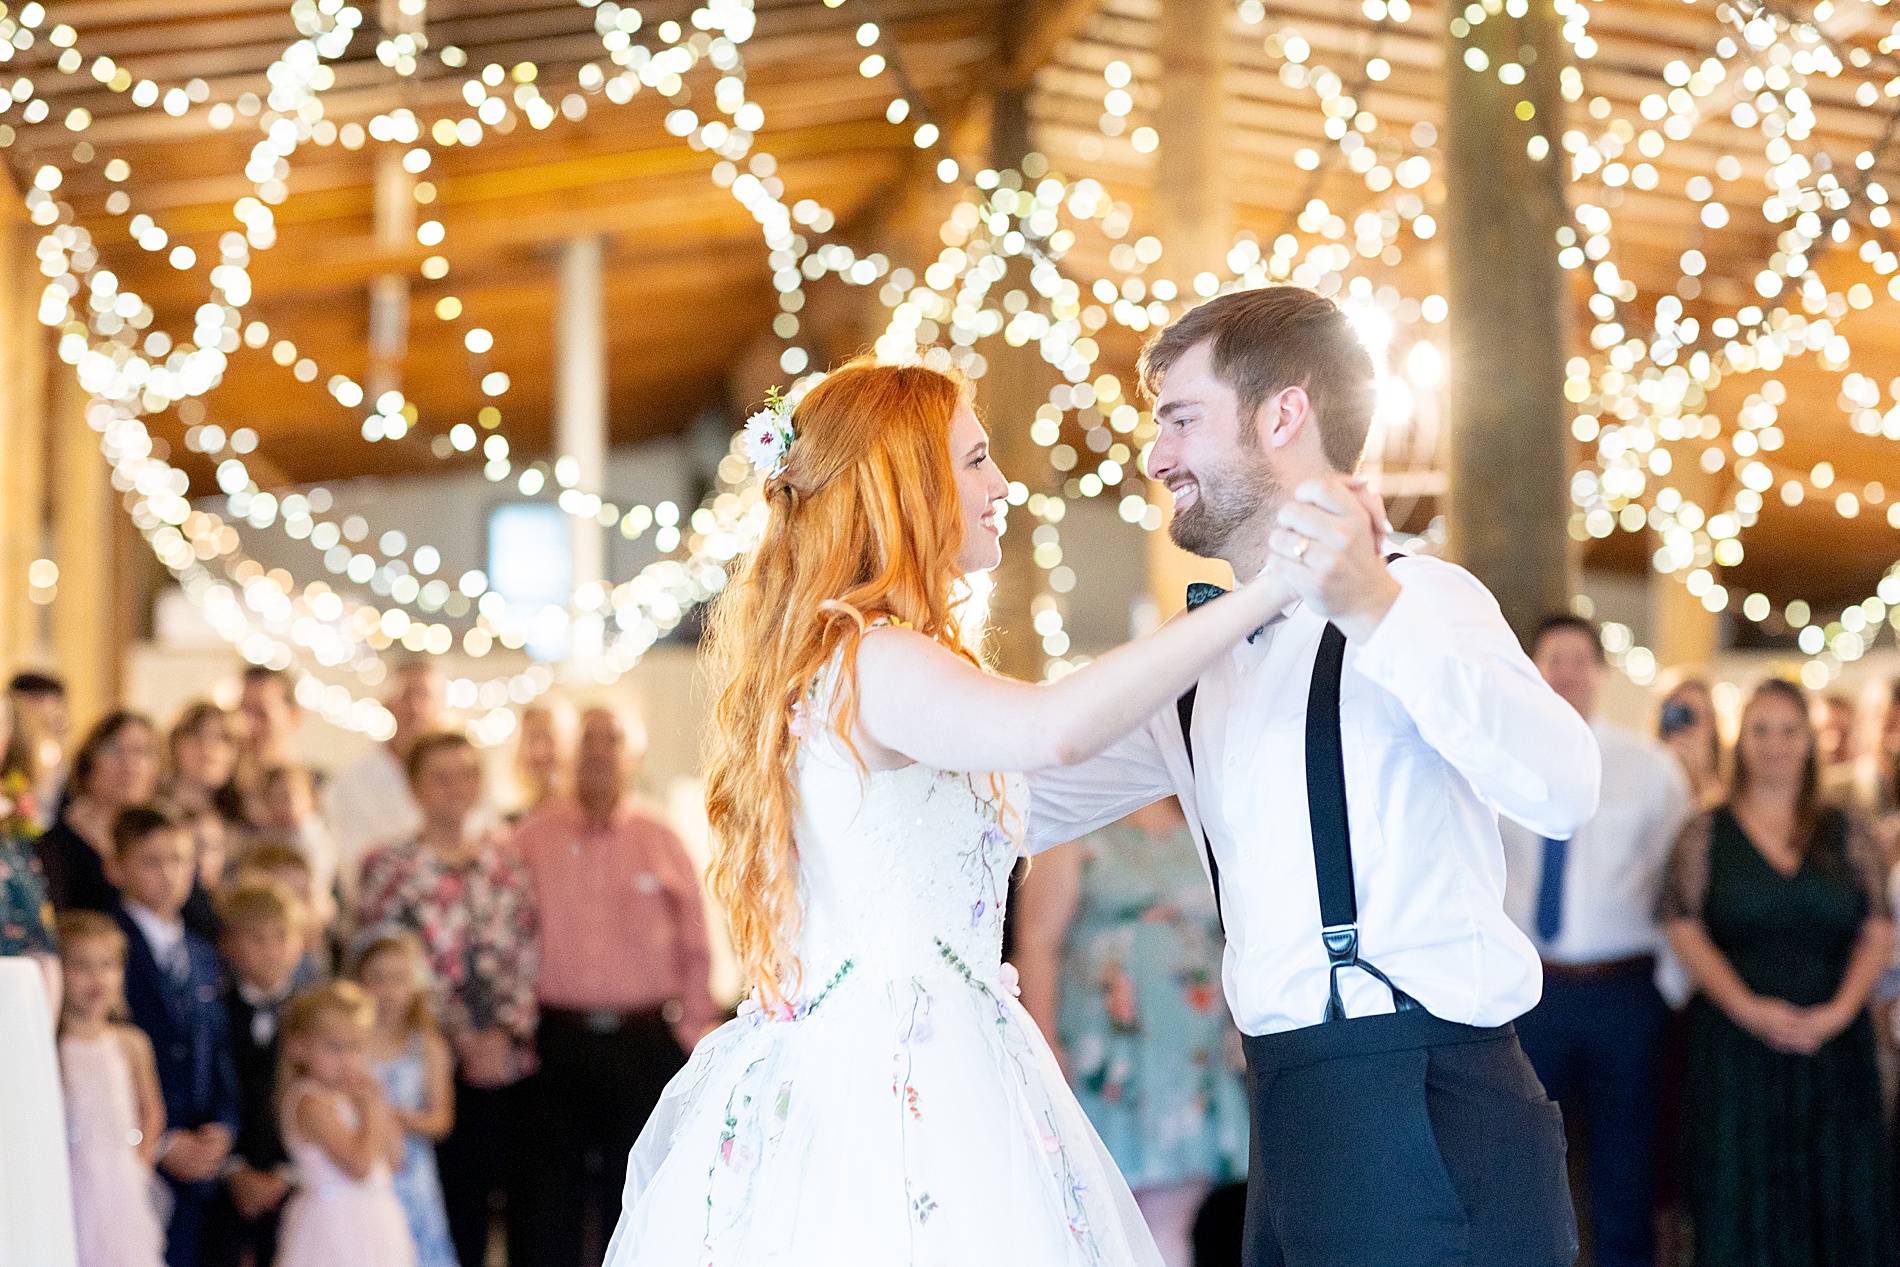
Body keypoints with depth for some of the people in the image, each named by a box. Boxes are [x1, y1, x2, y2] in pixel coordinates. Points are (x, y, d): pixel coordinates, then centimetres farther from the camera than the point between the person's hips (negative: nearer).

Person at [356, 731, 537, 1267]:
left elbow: (529, 956, 5)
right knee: (457, 1207, 1)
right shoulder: (390, 867, 2)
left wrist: (505, 1032, -8)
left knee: (524, 1202, 2)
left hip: (510, 1056, 3)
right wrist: (463, 1038, -8)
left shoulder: (508, 862, 10)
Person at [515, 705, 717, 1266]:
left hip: (644, 1044, 0)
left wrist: (693, 1031, 2)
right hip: (556, 1037, 0)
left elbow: (695, 947, 8)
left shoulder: (662, 842, 5)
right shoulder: (531, 838, 3)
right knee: (555, 1191, 5)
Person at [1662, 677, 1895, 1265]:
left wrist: (1840, 1010, -11)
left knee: (1838, 1198, -2)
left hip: (1834, 1039, 2)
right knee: (1739, 1201, -3)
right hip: (1735, 1044, -1)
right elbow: (1686, 930, -3)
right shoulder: (1706, 834, 6)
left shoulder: (1846, 835, 10)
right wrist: (1749, 1008, -15)